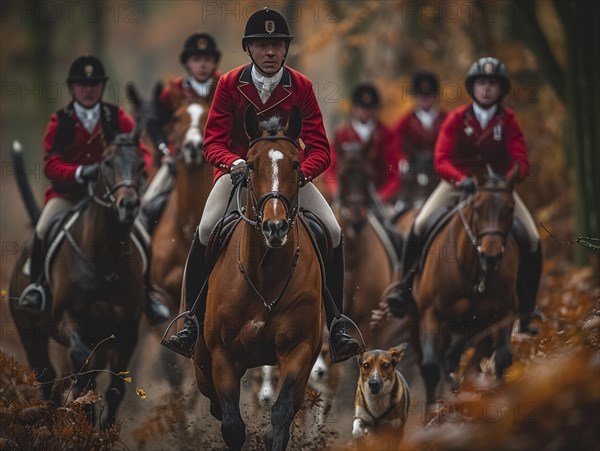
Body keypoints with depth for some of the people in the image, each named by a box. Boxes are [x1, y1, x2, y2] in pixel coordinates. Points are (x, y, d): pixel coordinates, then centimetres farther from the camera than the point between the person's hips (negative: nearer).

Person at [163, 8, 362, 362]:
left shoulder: (301, 87, -8)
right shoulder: (230, 84, -8)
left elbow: (319, 149, -10)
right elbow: (213, 141, -9)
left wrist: (302, 171, -32)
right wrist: (234, 162, -32)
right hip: (238, 170, -1)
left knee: (333, 233, -18)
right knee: (204, 234, -25)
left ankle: (336, 326, -7)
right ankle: (192, 323, -12)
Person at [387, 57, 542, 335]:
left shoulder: (508, 121, -4)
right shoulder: (457, 119, -7)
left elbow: (520, 162, -14)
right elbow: (441, 159, -17)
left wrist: (509, 179, -37)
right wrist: (462, 179, -37)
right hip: (458, 183, -1)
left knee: (532, 240, -14)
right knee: (419, 227, -21)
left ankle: (525, 311, -4)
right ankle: (406, 288, -3)